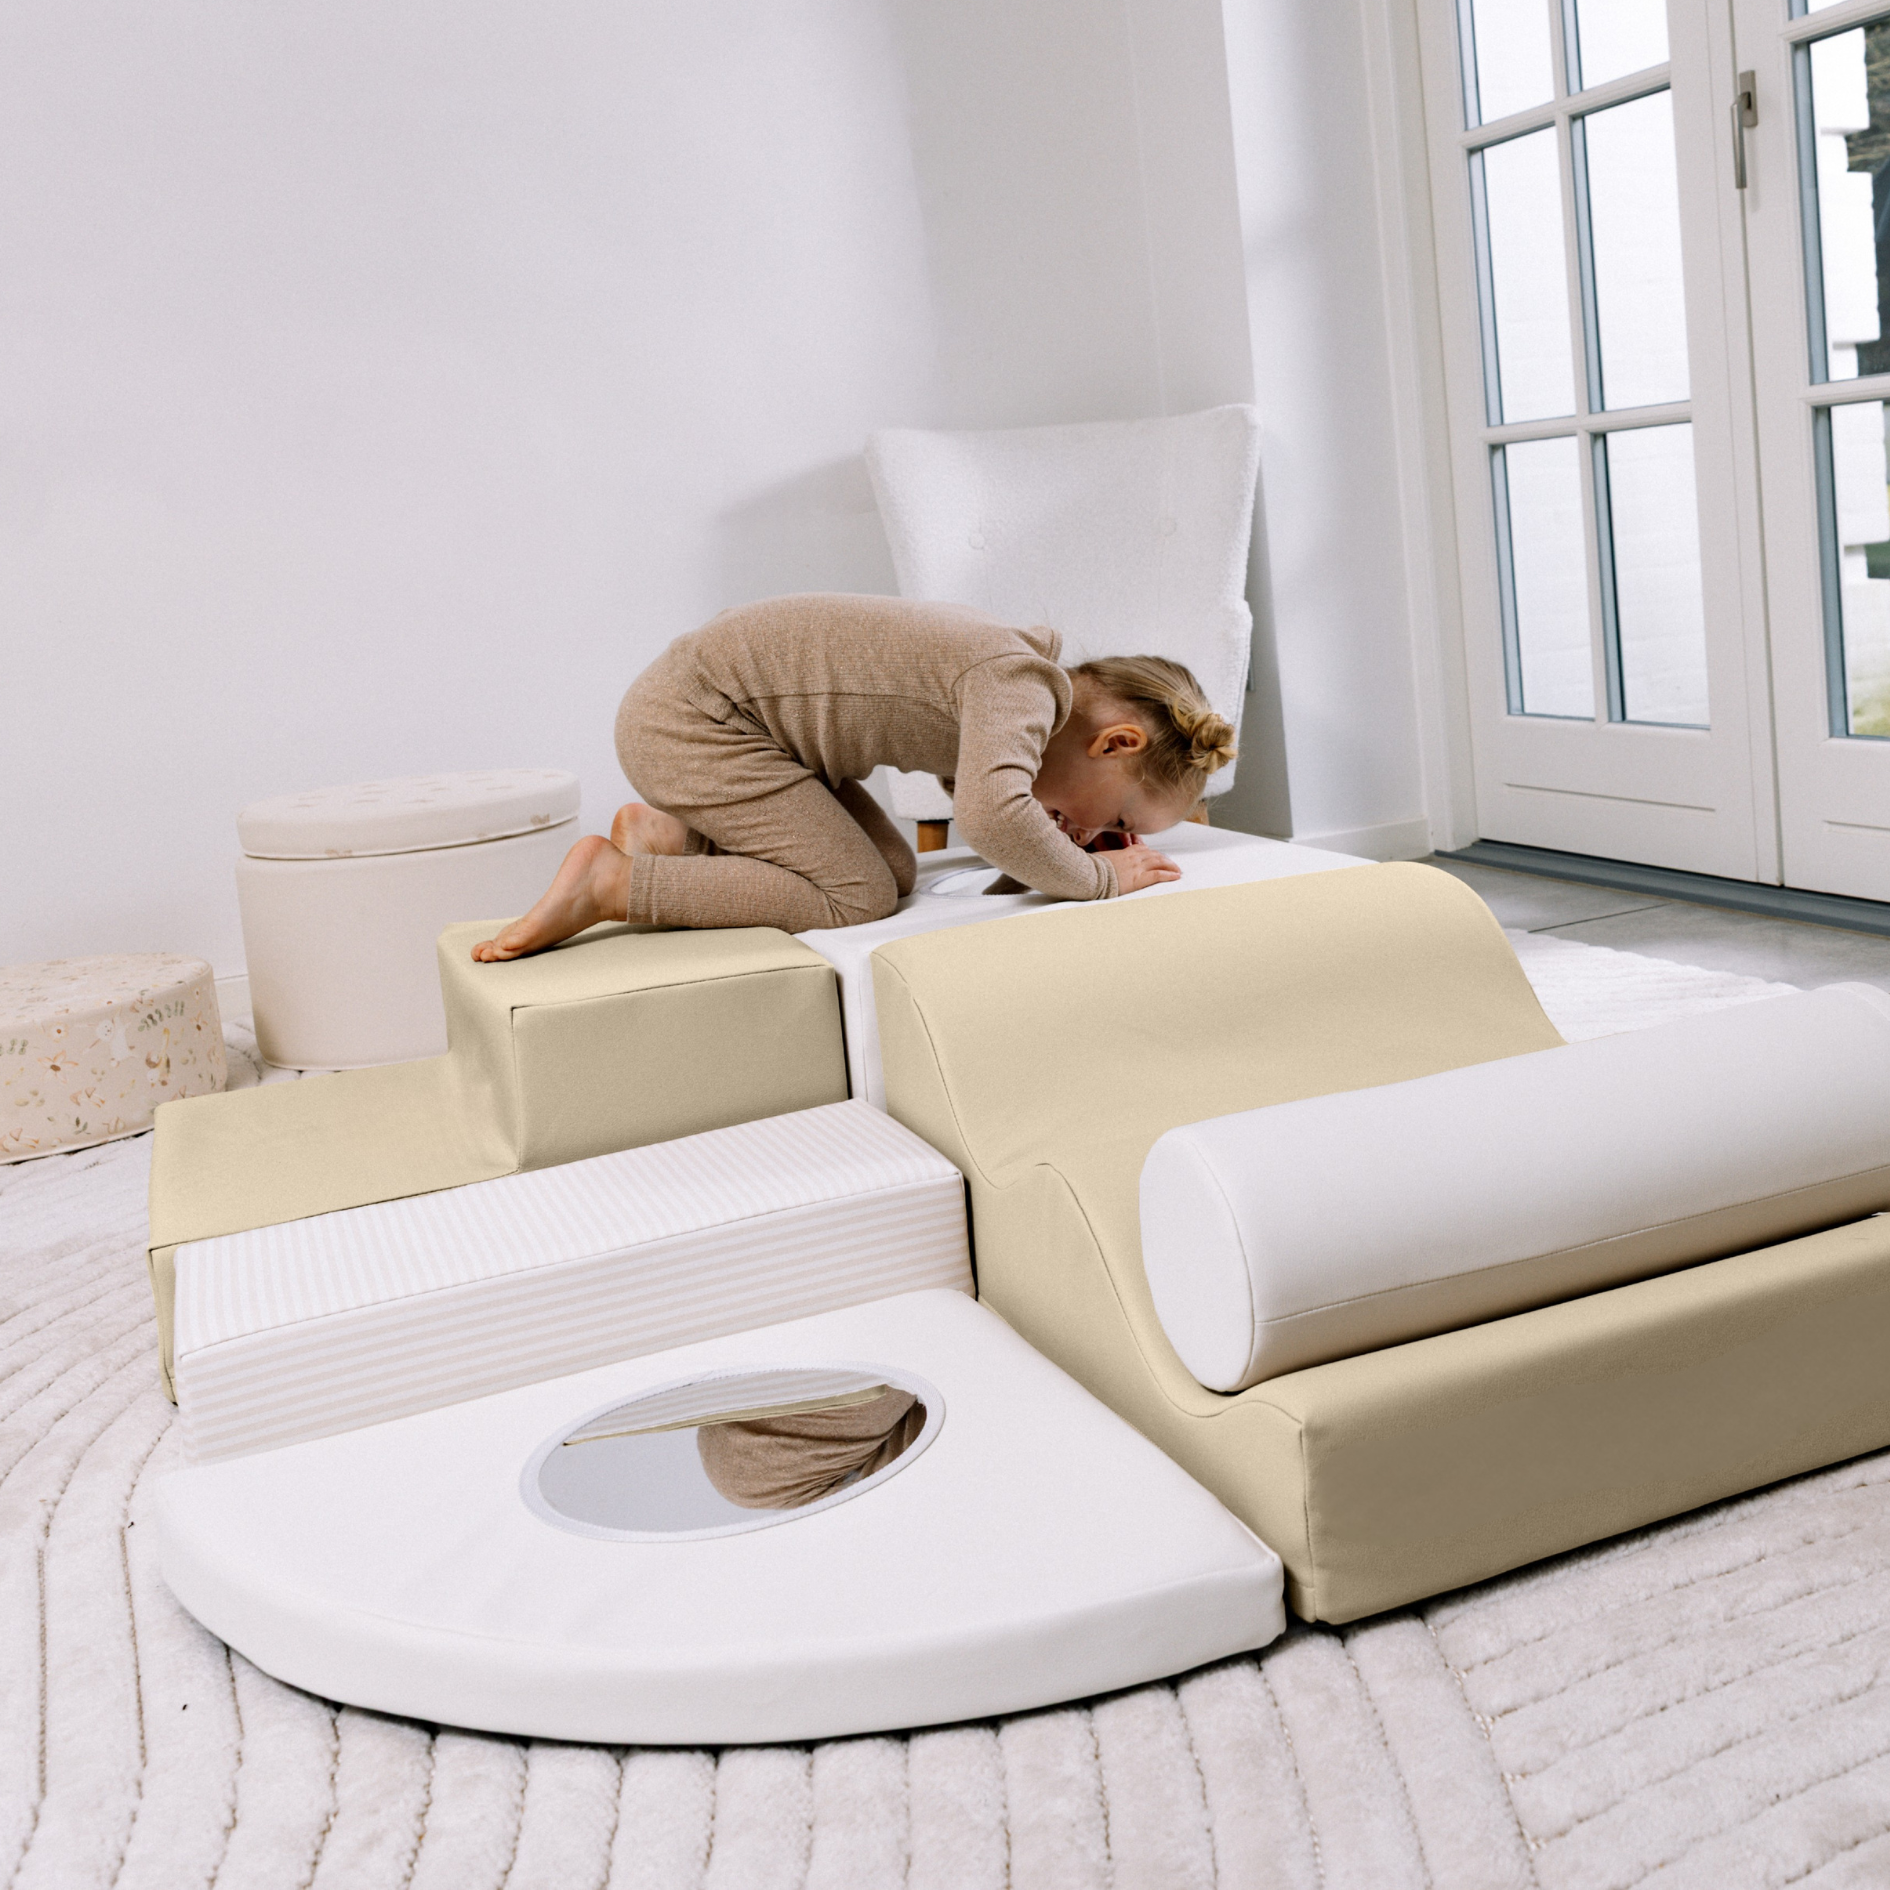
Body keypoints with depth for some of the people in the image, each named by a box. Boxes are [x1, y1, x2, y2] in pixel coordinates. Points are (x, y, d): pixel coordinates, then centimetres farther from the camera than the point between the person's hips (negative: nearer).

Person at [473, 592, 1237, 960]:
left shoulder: (1009, 678, 5)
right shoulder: (1021, 682, -24)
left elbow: (969, 782, 16)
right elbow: (992, 816, -41)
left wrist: (1072, 844, -3)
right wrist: (1096, 878, -25)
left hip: (707, 711, 10)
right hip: (685, 717, -10)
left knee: (893, 872, 5)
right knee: (854, 895, -13)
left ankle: (671, 832, 11)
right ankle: (610, 883, -10)